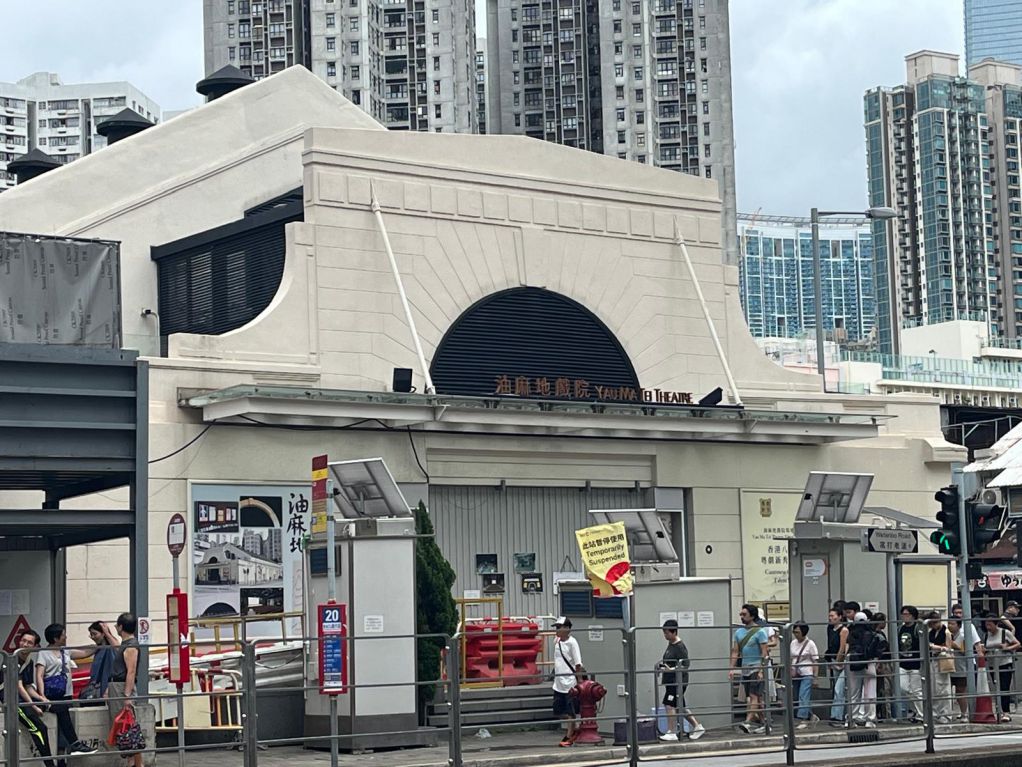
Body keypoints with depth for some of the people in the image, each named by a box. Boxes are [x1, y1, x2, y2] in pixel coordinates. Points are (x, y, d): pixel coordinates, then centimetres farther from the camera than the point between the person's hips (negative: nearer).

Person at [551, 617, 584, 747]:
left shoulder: (572, 642, -11)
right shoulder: (557, 641, 9)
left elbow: (578, 664, -11)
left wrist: (578, 681, -13)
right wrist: (555, 674, 15)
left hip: (570, 683, -8)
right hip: (558, 683, 8)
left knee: (571, 712, 1)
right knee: (558, 711, 9)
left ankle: (569, 736, 8)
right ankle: (572, 730, 25)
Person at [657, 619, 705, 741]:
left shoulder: (680, 647, -15)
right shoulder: (670, 644, 13)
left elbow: (685, 666, -19)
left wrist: (671, 669, -28)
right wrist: (663, 666, 11)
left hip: (678, 680, -10)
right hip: (670, 681, 10)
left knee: (669, 705, -11)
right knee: (680, 707, 14)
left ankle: (672, 733, -7)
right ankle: (698, 727, 22)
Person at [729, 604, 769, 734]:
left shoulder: (759, 632, -8)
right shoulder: (738, 632, 11)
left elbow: (764, 652, -11)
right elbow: (735, 652, 11)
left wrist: (761, 670, -18)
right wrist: (732, 668, 1)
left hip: (756, 668, -7)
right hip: (745, 668, 7)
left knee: (754, 696, -13)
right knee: (757, 697, 10)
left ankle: (748, 722, -24)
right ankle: (763, 723, 14)